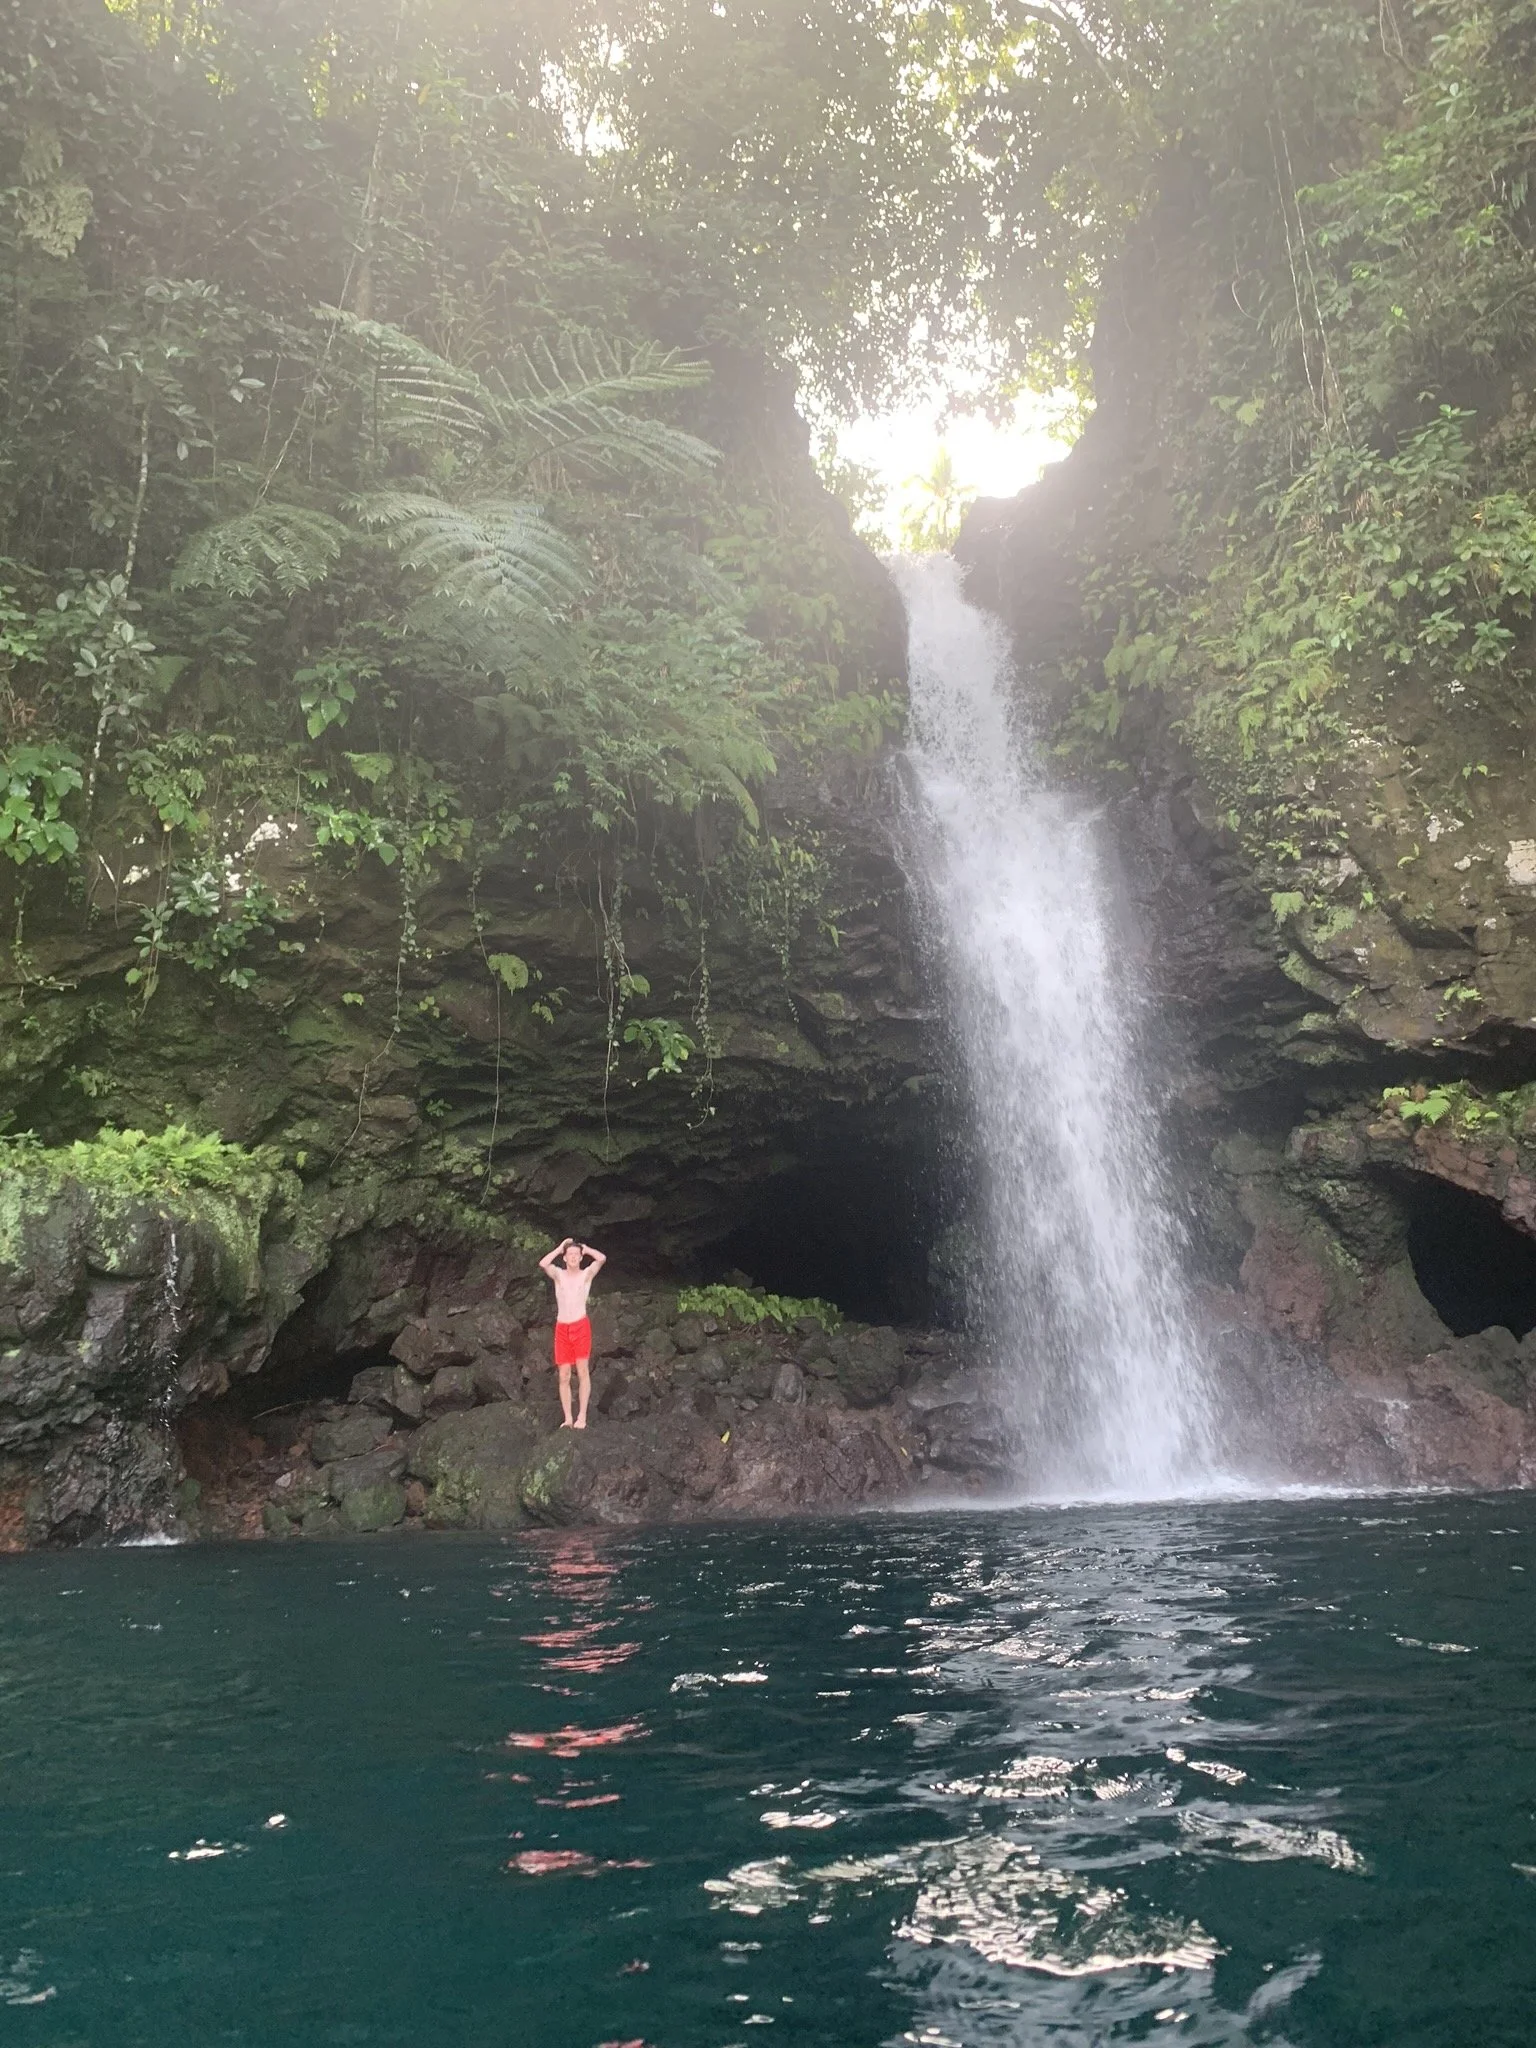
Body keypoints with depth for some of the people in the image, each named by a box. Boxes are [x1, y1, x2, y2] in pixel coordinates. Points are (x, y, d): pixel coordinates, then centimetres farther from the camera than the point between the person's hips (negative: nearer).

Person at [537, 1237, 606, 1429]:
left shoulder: (587, 1274, 2)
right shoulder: (558, 1274, 6)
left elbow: (602, 1258, -15)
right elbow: (542, 1264, -14)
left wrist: (585, 1248, 1)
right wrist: (559, 1248, -3)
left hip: (581, 1326, -2)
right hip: (562, 1328, 2)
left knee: (583, 1371, -4)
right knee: (564, 1376, 2)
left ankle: (582, 1416, 0)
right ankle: (568, 1418, 5)